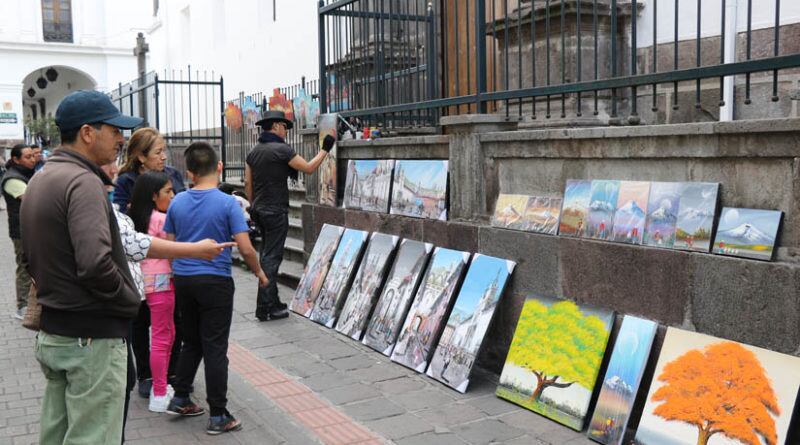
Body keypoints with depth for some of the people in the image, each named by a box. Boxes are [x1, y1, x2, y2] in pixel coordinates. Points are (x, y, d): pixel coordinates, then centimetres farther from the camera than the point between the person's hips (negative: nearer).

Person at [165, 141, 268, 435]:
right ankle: (218, 416, 7)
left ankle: (180, 399, 29)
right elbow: (245, 248, -15)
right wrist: (259, 272, 2)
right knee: (215, 349, 1)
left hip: (182, 279, 5)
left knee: (191, 342, 21)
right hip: (215, 281, -5)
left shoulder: (177, 202, 1)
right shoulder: (228, 203, -13)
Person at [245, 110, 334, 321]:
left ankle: (272, 302, 23)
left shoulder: (254, 152, 9)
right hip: (276, 211, -8)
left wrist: (253, 206, 19)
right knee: (271, 258, -4)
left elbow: (247, 183, 11)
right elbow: (309, 168, -9)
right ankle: (265, 308, -2)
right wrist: (325, 149, 2)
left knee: (267, 255, 16)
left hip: (259, 209, 8)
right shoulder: (282, 149, -14)